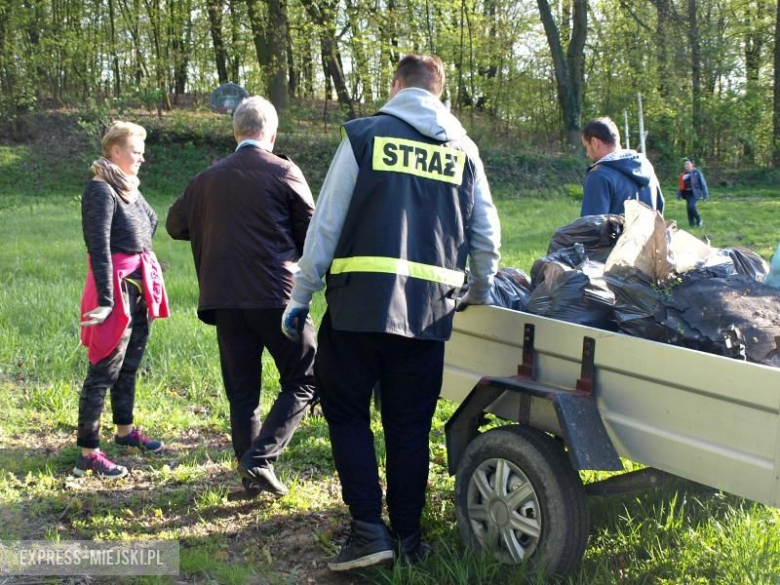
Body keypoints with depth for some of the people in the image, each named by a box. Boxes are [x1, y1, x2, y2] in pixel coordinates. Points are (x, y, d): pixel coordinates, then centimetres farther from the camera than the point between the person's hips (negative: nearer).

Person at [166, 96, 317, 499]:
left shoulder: (208, 179, 8)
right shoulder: (285, 173, -4)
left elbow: (176, 225, 19)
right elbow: (313, 235, -1)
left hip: (224, 299, 5)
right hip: (277, 295, -4)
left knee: (242, 391, 12)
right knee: (303, 380, 5)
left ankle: (251, 475, 16)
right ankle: (261, 458, -8)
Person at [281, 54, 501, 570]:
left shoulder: (365, 135, 3)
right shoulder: (463, 150, 12)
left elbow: (326, 223, 0)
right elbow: (486, 234, 15)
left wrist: (302, 297, 5)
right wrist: (481, 293, 30)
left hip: (360, 300, -3)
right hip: (429, 308, 3)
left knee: (346, 411, 10)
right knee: (409, 424, 12)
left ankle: (369, 528, 3)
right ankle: (408, 535, 18)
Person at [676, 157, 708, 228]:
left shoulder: (697, 172, -3)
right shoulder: (683, 174, 11)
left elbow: (703, 183, -2)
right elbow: (680, 185, 15)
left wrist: (705, 195, -4)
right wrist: (679, 195, 10)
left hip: (694, 193, -6)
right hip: (687, 193, 6)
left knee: (691, 206, -23)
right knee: (688, 208, 2)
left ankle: (698, 220, -1)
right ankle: (692, 224, 11)